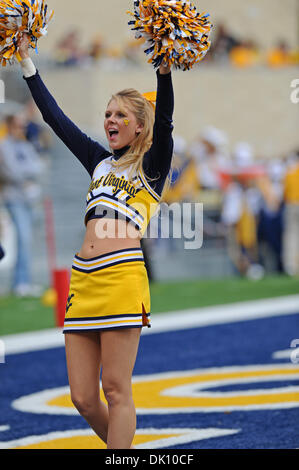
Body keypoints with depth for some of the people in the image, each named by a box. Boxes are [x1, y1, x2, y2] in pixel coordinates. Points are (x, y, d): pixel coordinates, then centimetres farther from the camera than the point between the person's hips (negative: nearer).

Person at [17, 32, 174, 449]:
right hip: (83, 278, 6)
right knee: (83, 398, 4)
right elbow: (55, 117, 25)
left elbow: (164, 120, -9)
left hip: (122, 276, -6)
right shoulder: (101, 163, 23)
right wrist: (27, 63, 24)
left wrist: (164, 68, -21)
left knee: (116, 390, -7)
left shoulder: (152, 166, 8)